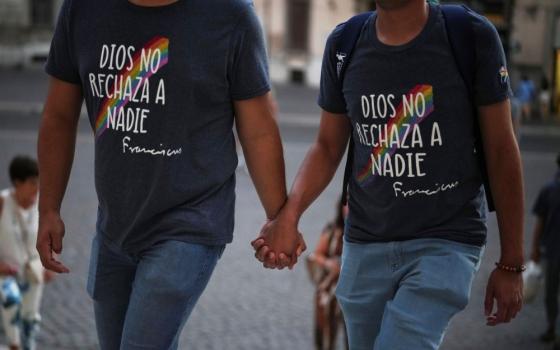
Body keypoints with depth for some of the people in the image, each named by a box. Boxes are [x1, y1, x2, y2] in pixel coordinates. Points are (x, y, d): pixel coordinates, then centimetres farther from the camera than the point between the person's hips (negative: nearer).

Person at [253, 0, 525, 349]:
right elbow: (328, 147, 9)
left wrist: (511, 263, -1)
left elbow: (501, 151, -4)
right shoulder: (344, 44, 1)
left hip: (446, 242, -4)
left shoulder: (472, 36, -9)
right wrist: (289, 215, -10)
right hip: (365, 245, 4)